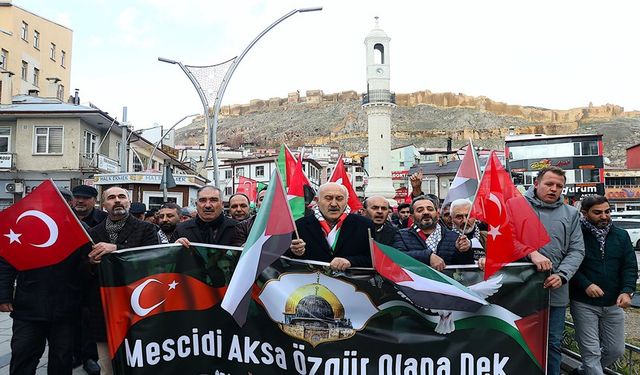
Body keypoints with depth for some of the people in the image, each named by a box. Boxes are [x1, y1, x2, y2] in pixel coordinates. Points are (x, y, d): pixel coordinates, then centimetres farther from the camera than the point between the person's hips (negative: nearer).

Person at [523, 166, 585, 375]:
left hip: (555, 290, 3)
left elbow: (576, 250, 6)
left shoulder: (570, 214, 10)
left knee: (553, 343, 13)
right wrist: (532, 253, -26)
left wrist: (561, 275, -10)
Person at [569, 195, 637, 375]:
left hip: (614, 304, 5)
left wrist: (627, 291, -12)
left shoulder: (621, 235, 6)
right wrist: (586, 285, -22)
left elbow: (630, 266, 3)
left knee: (616, 350, 14)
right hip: (584, 304, -5)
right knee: (591, 352, -2)